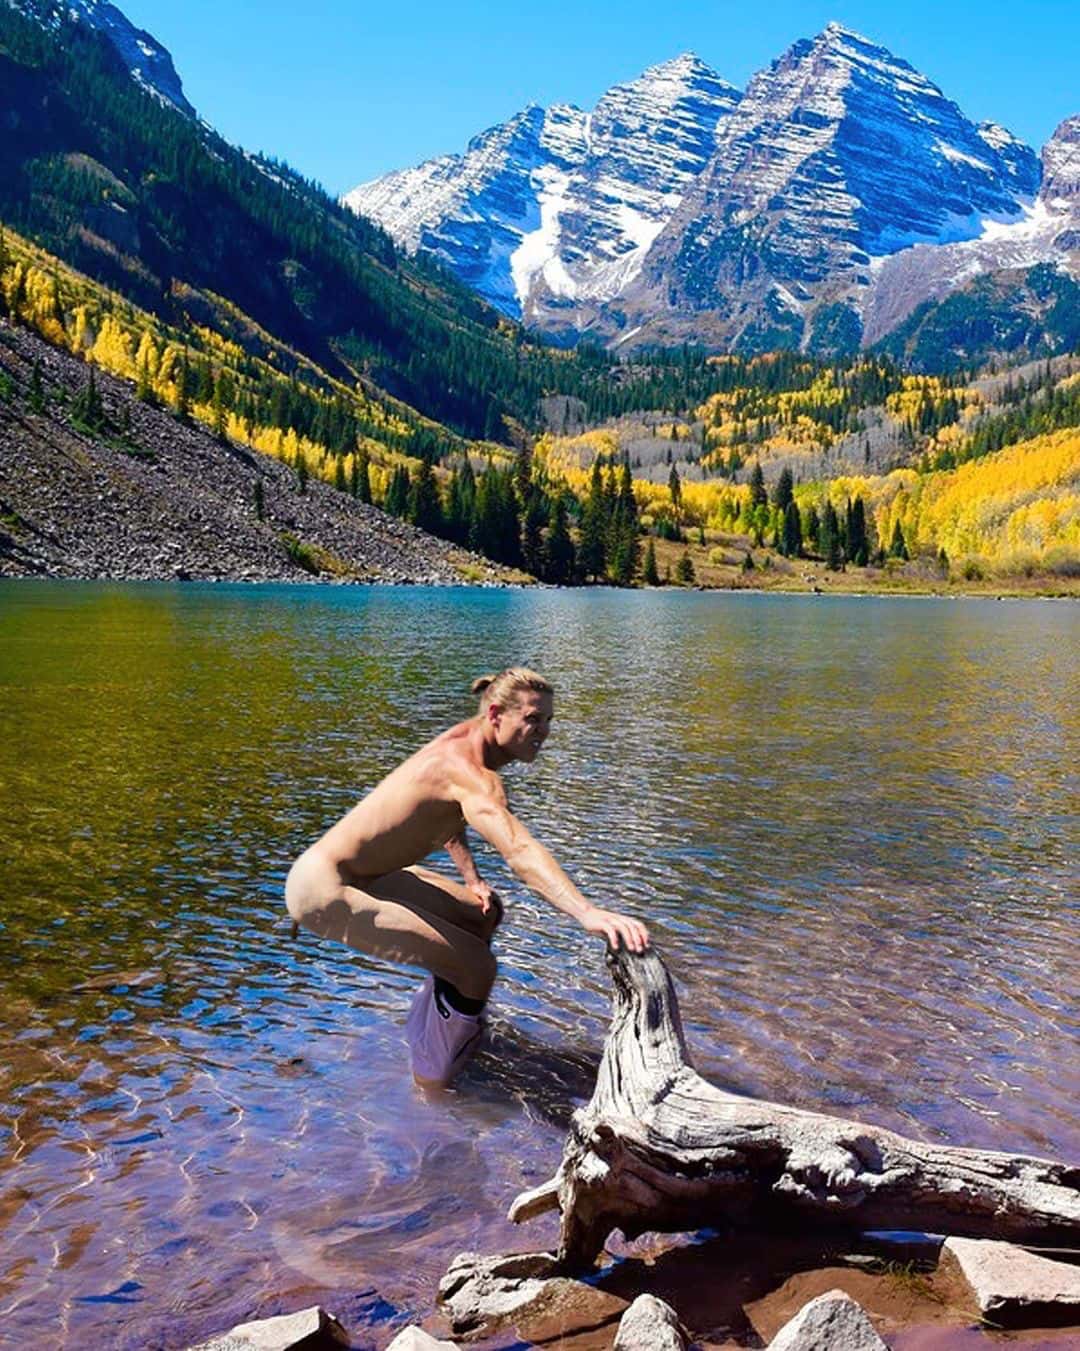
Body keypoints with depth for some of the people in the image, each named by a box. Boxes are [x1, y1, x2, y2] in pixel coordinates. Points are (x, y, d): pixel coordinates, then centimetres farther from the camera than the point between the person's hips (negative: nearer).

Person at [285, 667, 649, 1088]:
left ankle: (424, 1028, 35)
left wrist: (472, 879, 7)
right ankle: (432, 1085, 1)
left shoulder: (464, 741, 5)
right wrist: (589, 914, -53)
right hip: (323, 891, -11)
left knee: (483, 913, 20)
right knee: (476, 967, -15)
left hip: (362, 874, 11)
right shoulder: (471, 773, -26)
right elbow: (520, 851, -42)